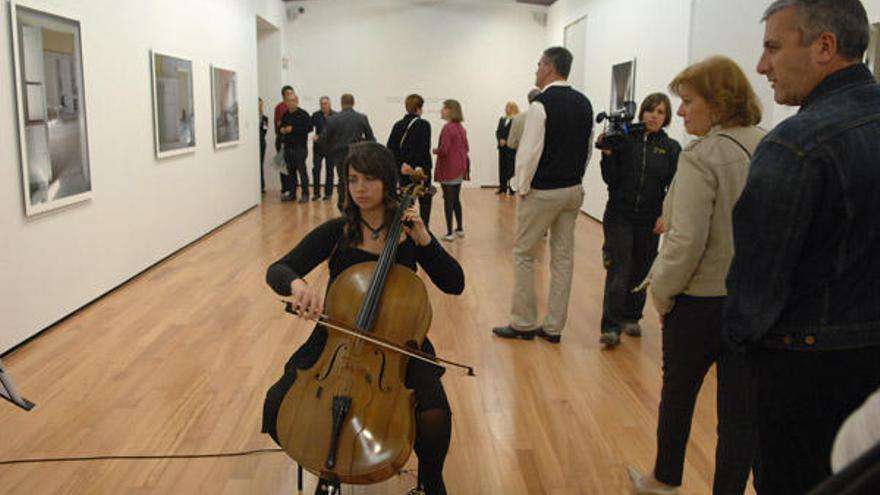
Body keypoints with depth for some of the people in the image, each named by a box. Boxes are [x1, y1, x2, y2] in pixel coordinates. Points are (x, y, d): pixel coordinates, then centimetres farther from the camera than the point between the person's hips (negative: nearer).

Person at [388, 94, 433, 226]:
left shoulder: (398, 125, 5)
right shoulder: (424, 125, -10)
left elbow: (390, 148, -1)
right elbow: (424, 149, -19)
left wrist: (401, 164, -4)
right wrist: (415, 165, -14)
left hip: (404, 172, 5)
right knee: (425, 202, 7)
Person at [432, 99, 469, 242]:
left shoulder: (447, 128, -16)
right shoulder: (461, 128, 10)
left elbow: (443, 150, -21)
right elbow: (466, 148, 16)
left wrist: (435, 150, -3)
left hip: (448, 169, -8)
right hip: (460, 168, 8)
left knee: (448, 200, -2)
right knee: (456, 199, 17)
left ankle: (449, 233, 1)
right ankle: (460, 229, 25)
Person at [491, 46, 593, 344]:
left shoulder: (542, 103, -15)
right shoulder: (584, 104, 8)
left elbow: (529, 151, -17)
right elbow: (588, 149, 12)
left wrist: (522, 186, -7)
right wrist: (574, 178, 18)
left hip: (542, 192, -7)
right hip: (573, 190, 7)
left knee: (524, 255, 5)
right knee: (563, 257, 9)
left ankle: (523, 324, 10)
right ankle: (554, 327, 16)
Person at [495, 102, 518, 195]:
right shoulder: (502, 119, 17)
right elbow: (498, 132, 13)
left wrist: (506, 141, -14)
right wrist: (500, 140, -6)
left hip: (511, 147, -6)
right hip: (502, 147, 6)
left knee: (510, 168, -8)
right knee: (502, 167, 6)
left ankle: (511, 187, -4)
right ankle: (502, 188, 11)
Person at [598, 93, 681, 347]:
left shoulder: (671, 148, 3)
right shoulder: (624, 140, -4)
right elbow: (610, 179, -5)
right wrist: (607, 153, -18)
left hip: (650, 220, 2)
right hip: (619, 215, -2)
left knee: (640, 271, 10)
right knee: (618, 270, -7)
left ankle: (631, 317, 27)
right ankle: (611, 327, -5)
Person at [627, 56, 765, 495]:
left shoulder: (702, 156, -18)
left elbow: (687, 241, -21)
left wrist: (661, 292, -7)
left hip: (702, 300, -5)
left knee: (677, 393, 17)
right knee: (739, 409, 12)